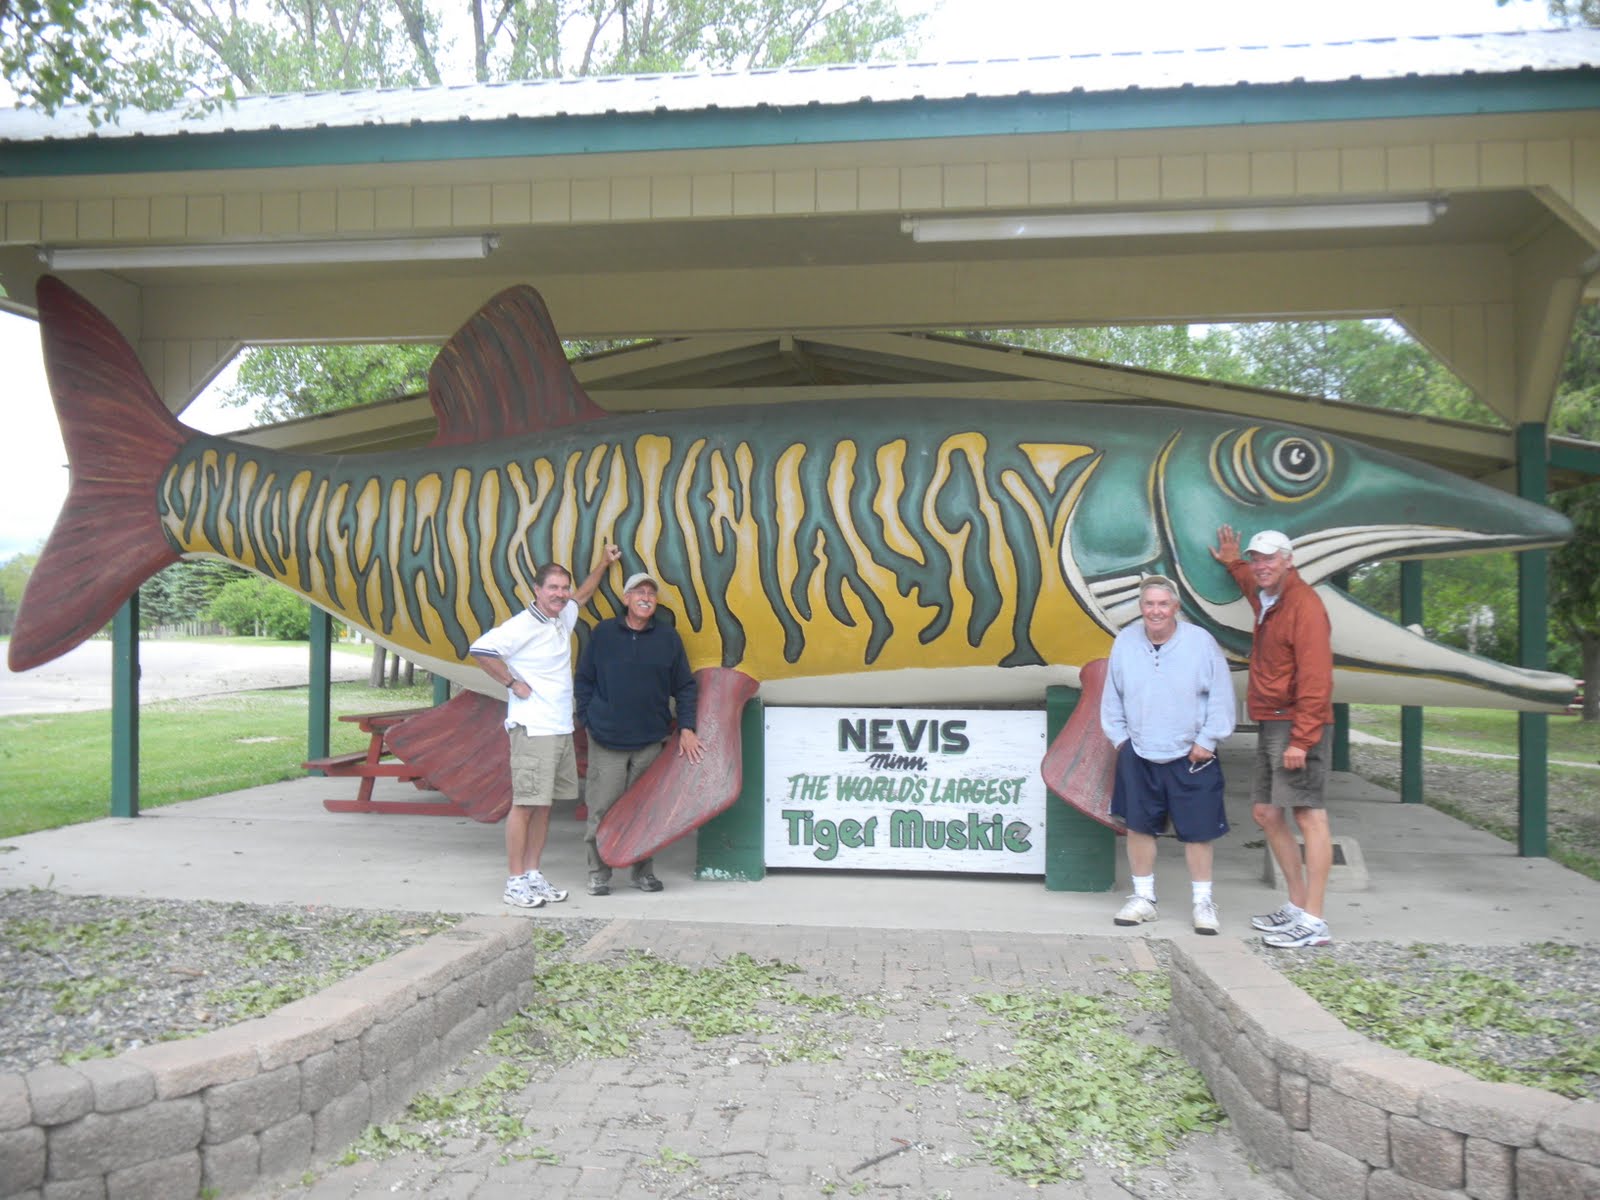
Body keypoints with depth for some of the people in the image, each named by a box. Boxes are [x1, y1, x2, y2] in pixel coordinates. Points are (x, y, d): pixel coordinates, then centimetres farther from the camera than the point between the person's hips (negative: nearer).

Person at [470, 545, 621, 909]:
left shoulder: (563, 618, 14)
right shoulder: (523, 625, -11)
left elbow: (582, 596, 35)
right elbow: (480, 649, -21)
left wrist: (603, 564, 34)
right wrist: (513, 683, -15)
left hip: (561, 728, 8)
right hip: (532, 728, -8)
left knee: (544, 804, 10)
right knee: (524, 804, -5)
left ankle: (533, 875, 17)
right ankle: (515, 881, 0)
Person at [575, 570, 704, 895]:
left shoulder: (668, 637, 3)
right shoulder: (603, 633, 2)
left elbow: (685, 687, 7)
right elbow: (584, 679, 9)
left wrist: (686, 728, -2)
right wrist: (587, 718, 2)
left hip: (651, 742, 1)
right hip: (606, 742, -1)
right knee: (601, 810, 1)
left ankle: (643, 871, 21)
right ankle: (598, 874, 14)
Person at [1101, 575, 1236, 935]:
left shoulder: (1200, 642, -8)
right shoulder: (1125, 641, 0)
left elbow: (1221, 698, -3)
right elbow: (1112, 697, 10)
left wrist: (1207, 742, -5)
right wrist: (1119, 738, 6)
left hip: (1190, 756, -2)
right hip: (1138, 755, 3)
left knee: (1197, 831, 4)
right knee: (1138, 826, 9)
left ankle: (1203, 901, 20)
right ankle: (1143, 898, 24)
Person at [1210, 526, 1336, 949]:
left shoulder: (1303, 604, -13)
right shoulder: (1267, 602, 16)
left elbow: (1315, 678, -19)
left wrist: (1301, 738, -23)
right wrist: (1234, 563, 46)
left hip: (1296, 725, -10)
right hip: (1270, 724, 10)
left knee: (1308, 814, -10)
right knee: (1265, 812, 13)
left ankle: (1313, 922, -9)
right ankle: (1297, 905, 23)